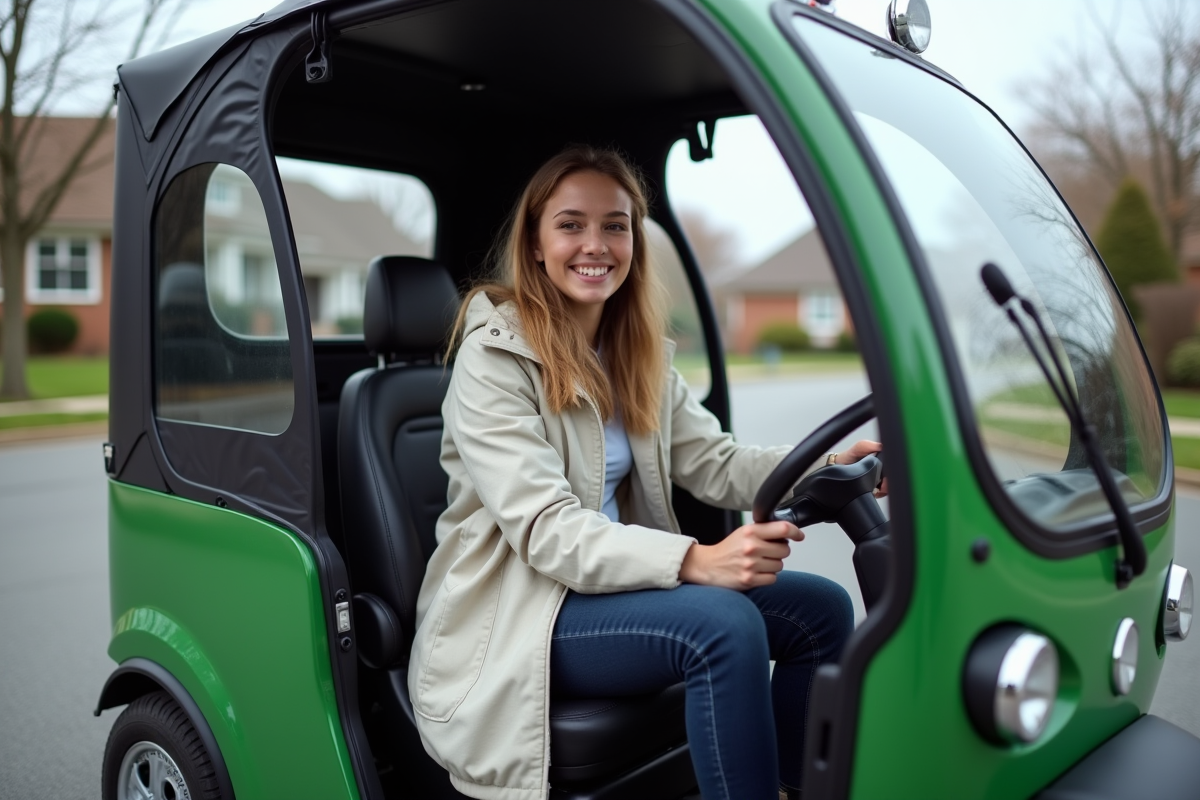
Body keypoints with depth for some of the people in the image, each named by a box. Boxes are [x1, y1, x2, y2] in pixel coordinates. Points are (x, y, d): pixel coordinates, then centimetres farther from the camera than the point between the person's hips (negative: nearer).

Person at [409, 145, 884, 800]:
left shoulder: (637, 355, 10)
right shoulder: (493, 357, -14)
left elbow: (714, 464, 3)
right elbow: (545, 531, -23)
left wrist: (828, 467, -16)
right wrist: (695, 561, -36)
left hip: (617, 583, 8)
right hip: (515, 616, -7)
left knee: (822, 609, -3)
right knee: (724, 622, -29)